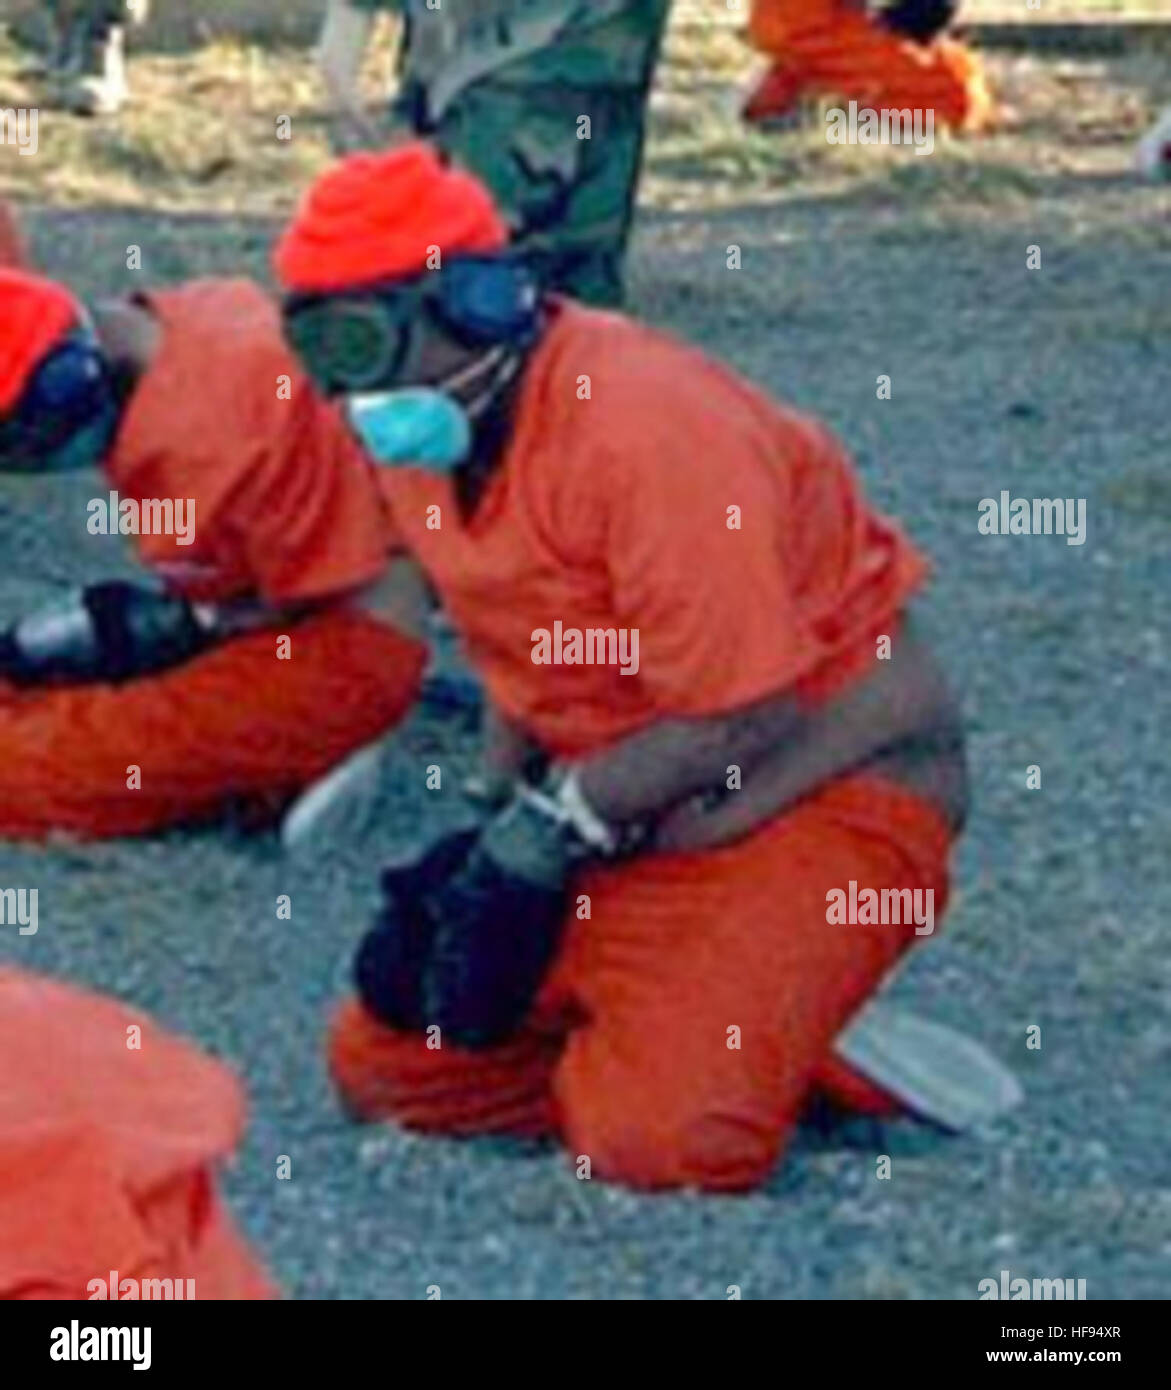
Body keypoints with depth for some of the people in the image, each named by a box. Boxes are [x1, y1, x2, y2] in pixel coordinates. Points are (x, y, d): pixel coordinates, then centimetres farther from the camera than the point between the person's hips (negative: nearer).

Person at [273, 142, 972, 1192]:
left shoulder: (638, 428, -26)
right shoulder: (421, 431, 1)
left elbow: (743, 720, -25)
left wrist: (550, 826, -18)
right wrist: (505, 829, -3)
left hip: (827, 780, -9)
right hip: (618, 806, 9)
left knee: (658, 1135, -25)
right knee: (383, 1061, 3)